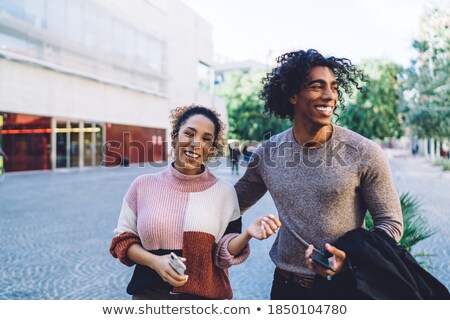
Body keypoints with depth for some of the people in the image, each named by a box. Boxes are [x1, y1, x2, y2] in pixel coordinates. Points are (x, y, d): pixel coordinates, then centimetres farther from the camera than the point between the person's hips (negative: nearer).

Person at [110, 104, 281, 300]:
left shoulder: (224, 192, -7)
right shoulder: (144, 185, -6)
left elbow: (225, 254, -6)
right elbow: (122, 239, 0)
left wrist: (247, 234, -25)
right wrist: (155, 261, -15)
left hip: (207, 295, 0)